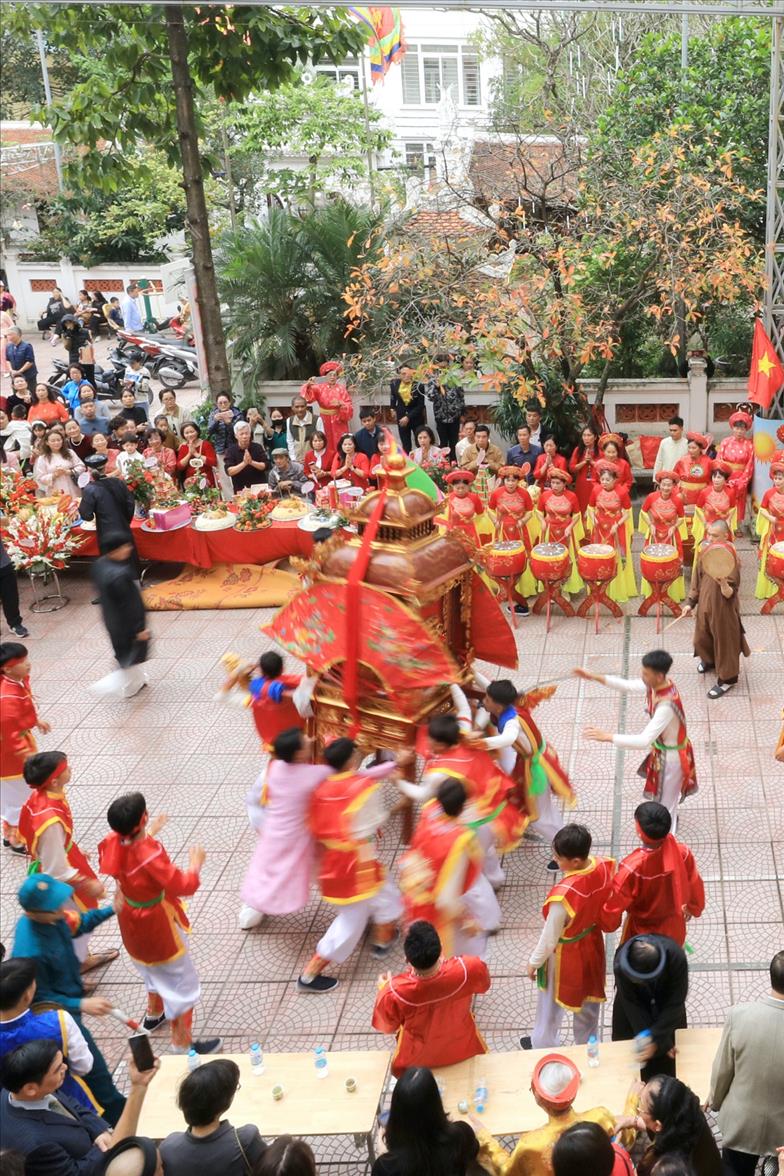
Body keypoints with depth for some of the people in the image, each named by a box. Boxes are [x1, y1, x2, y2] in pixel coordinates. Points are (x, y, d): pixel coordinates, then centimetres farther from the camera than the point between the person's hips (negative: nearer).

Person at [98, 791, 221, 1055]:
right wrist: (196, 862, -14)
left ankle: (154, 1013, 56)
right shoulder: (150, 855, -39)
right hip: (157, 926, -8)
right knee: (181, 983, 10)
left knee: (155, 969, 35)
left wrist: (149, 834, 14)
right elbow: (184, 886, -31)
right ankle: (183, 1044, 21)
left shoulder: (115, 843, -17)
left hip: (132, 922, 8)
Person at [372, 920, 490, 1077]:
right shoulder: (469, 968, -36)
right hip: (464, 1051, 1)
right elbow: (483, 985, -10)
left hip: (417, 1061, -1)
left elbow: (387, 1027, -14)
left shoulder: (393, 993, -38)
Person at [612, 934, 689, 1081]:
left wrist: (656, 1039, -33)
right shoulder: (621, 963, -38)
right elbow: (632, 1005, -25)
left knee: (671, 1054, 11)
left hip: (667, 1005, 0)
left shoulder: (676, 957, -40)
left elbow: (675, 1003, -29)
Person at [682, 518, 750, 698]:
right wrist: (690, 602, 6)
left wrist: (723, 584, -47)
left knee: (724, 641, 9)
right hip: (705, 604, 7)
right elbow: (697, 579, 7)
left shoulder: (731, 559, -26)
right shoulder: (705, 551, -5)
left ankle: (727, 679, 27)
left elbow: (730, 594, -26)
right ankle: (709, 659, 55)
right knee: (702, 637, 25)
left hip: (723, 608, -7)